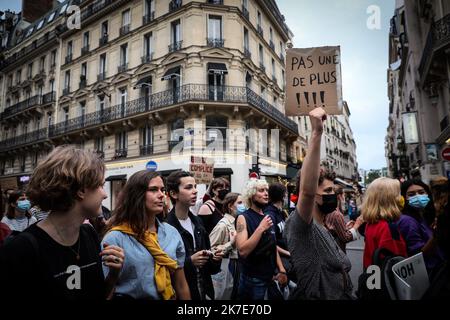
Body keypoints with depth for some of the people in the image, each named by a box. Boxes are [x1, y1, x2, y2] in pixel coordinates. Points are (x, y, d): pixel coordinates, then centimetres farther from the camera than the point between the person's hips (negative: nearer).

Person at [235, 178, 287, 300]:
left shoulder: (267, 217, 7)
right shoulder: (243, 218, -14)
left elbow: (273, 246, 12)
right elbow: (242, 251, -25)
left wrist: (281, 270, 3)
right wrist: (261, 228, -26)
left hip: (271, 276, 7)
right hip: (253, 279, -6)